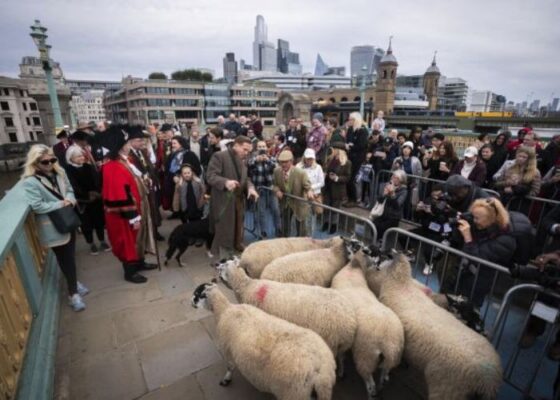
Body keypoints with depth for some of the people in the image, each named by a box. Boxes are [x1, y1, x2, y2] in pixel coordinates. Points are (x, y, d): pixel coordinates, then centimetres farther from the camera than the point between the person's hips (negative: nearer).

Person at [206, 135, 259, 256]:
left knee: (237, 231, 15)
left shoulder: (242, 160, 17)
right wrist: (226, 182, -36)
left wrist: (250, 187, -5)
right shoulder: (219, 156, -9)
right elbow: (210, 176, -17)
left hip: (239, 202, 8)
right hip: (224, 203, -8)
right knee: (225, 234, 1)